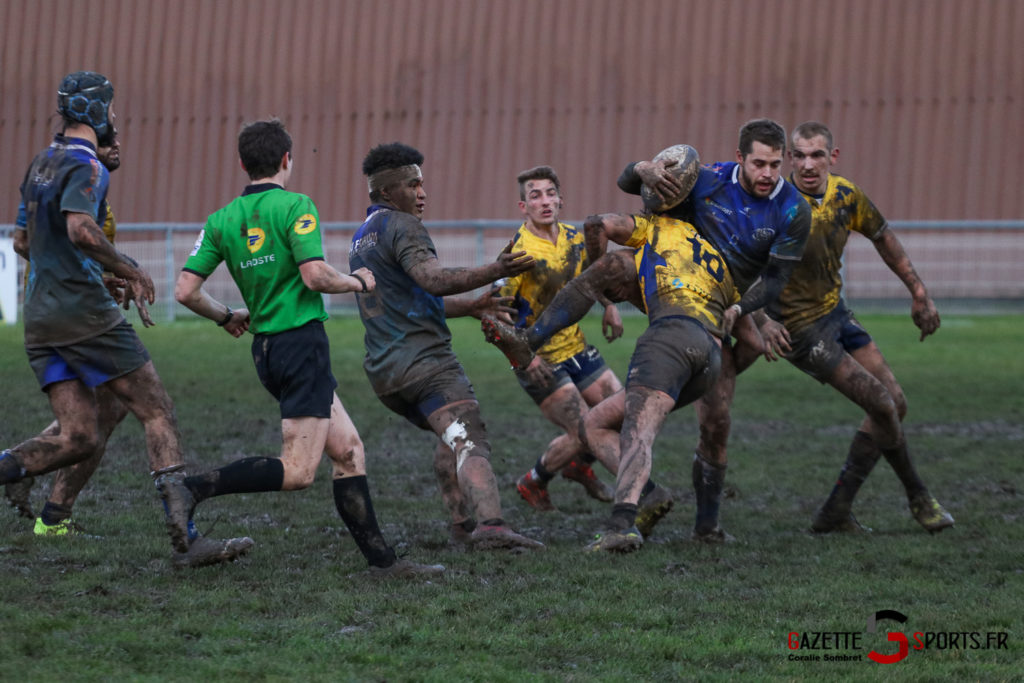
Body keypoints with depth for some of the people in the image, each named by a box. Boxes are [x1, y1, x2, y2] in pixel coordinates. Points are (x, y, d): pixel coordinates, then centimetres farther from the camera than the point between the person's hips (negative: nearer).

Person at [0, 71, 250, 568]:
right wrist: (130, 272, -13)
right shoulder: (86, 166, -9)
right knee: (157, 412, -3)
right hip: (84, 311, -8)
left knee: (77, 439, 5)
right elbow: (80, 229, -27)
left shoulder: (40, 164, 19)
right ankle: (185, 540, -9)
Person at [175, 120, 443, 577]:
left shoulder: (222, 220, 7)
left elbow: (185, 291, 3)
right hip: (302, 343, -8)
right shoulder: (295, 206, -10)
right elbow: (315, 275, -21)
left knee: (349, 450, 12)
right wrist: (358, 282, -1)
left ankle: (380, 558, 10)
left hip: (265, 350, 8)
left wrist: (225, 317, 22)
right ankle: (196, 488, -22)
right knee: (297, 472, -10)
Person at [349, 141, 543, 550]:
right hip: (423, 359, -9)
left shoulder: (361, 238, 24)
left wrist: (469, 307, 28)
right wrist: (495, 271, -30)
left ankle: (462, 525, 16)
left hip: (383, 371, 9)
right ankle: (489, 524, -41)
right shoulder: (401, 226, -6)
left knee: (450, 439, 26)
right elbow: (434, 280, -23)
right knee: (470, 443, -21)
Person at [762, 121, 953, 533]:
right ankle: (917, 497, 13)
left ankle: (836, 511, 10)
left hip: (836, 312, 8)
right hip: (801, 327, -8)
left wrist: (919, 293, 15)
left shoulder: (846, 196, -4)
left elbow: (883, 238, 15)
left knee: (895, 406, 7)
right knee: (882, 405, -11)